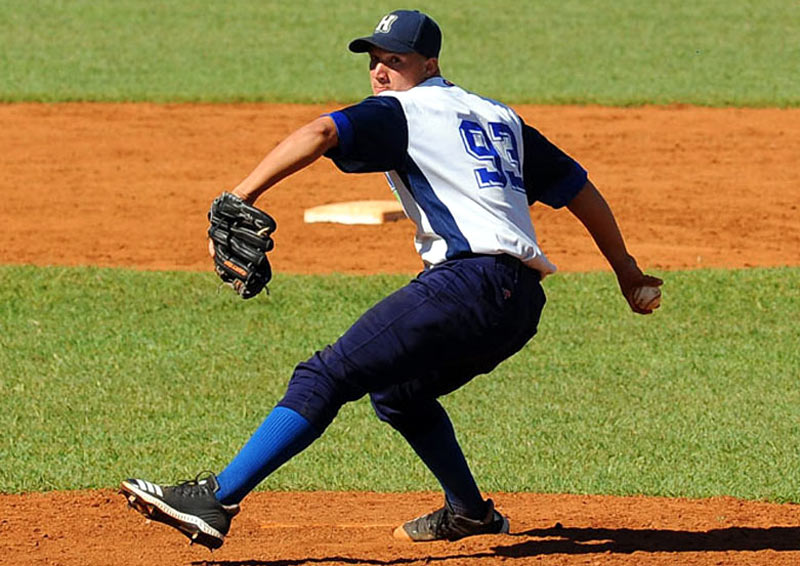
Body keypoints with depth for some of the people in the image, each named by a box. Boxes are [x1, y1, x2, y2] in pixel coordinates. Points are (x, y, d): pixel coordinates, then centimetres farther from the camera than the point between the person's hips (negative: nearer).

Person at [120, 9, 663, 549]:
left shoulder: (401, 111, 5)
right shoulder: (500, 117, 27)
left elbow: (322, 133, -14)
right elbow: (578, 186, 30)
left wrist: (241, 196, -22)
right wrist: (625, 268, 38)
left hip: (469, 282, -9)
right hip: (523, 304, 9)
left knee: (328, 377, -15)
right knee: (397, 393, 30)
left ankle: (216, 500, -26)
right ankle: (469, 512, 35)